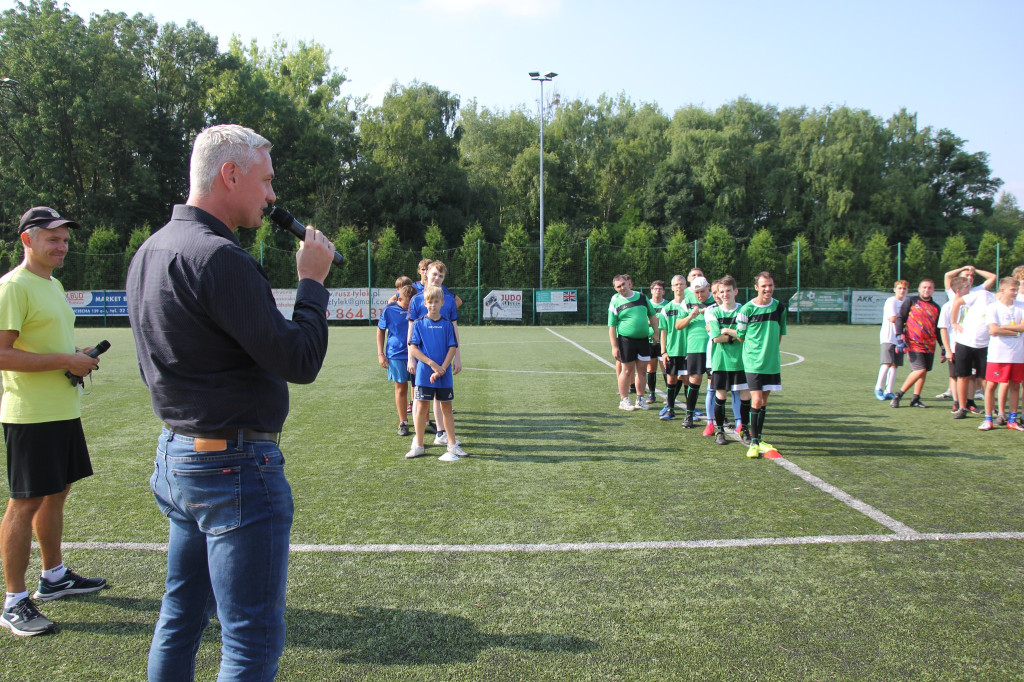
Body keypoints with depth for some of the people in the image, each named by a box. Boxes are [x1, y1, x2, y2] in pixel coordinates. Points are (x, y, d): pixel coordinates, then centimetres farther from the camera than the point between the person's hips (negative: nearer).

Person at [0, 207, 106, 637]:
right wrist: (65, 361, -20)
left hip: (63, 410, 9)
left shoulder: (53, 284, 16)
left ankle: (54, 577, 32)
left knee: (56, 494, 17)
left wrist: (78, 358, 9)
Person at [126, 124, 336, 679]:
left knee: (181, 618, 21)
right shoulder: (218, 258, -20)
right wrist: (312, 281, -7)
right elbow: (300, 362, -20)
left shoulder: (149, 252, 11)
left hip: (176, 455, 10)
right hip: (235, 467, -10)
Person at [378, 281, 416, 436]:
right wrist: (380, 353, 3)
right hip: (397, 355, -1)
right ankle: (403, 423, 16)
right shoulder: (389, 310, -5)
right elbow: (380, 330, 7)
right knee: (401, 388, 5)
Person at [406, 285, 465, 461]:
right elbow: (413, 348, -5)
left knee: (446, 408, 9)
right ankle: (419, 445, 14)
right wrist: (432, 364, -13)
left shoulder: (447, 324, 3)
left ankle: (452, 445, 19)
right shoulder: (418, 324, 0)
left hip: (444, 374, 1)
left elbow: (452, 348, -1)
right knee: (421, 408, 2)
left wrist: (442, 368, -13)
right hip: (424, 374, -1)